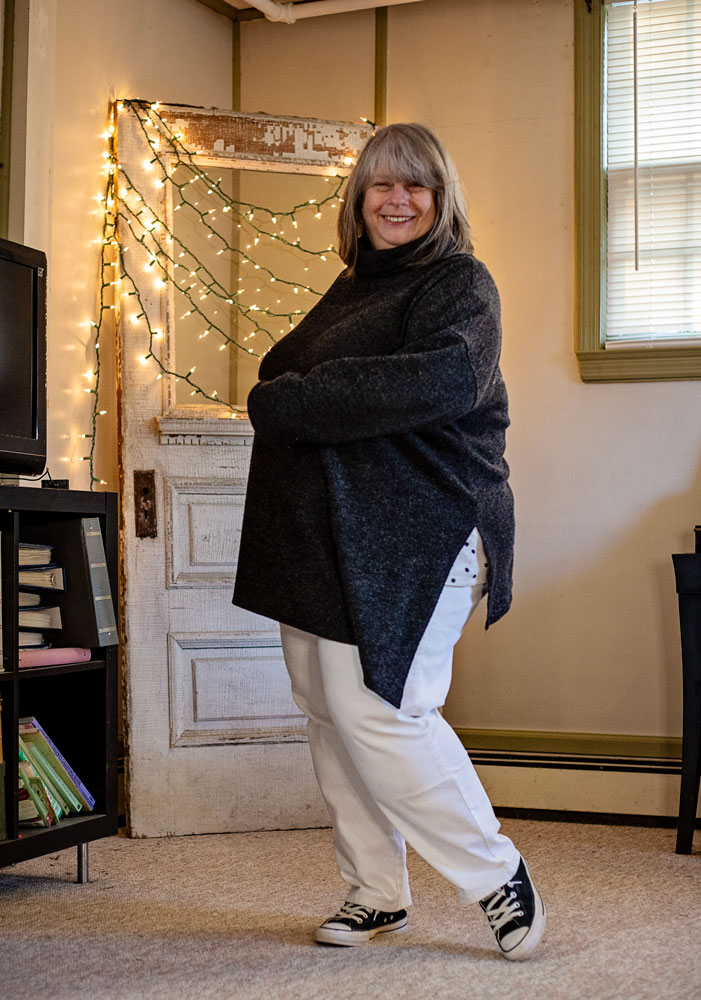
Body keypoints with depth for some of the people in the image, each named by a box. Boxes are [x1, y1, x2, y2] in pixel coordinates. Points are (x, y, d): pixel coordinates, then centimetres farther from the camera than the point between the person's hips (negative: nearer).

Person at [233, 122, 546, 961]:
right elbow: (285, 375, 26)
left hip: (413, 536, -8)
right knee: (329, 710, 8)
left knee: (376, 710, -15)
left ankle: (498, 878, 3)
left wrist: (288, 402, -17)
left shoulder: (458, 285, -4)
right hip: (325, 536, 8)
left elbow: (435, 381, -23)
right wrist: (280, 392, 1)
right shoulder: (351, 287, 21)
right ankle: (374, 894, 21)